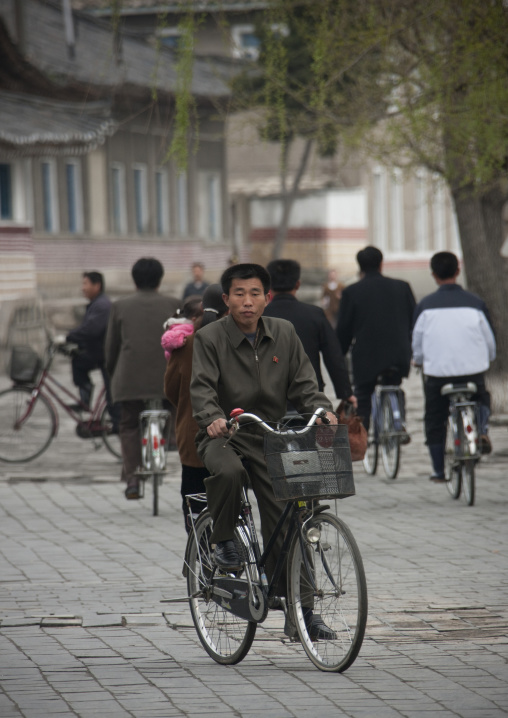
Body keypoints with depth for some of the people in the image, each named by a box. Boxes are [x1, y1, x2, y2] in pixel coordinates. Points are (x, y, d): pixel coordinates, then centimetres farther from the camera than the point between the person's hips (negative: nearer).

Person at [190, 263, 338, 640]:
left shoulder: (284, 334, 6)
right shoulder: (210, 338, -5)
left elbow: (303, 383, 4)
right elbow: (202, 387, -17)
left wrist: (322, 410, -17)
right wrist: (213, 418, -38)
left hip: (270, 437, 3)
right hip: (223, 436, -3)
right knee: (229, 472, -38)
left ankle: (300, 609, 3)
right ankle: (224, 541, -13)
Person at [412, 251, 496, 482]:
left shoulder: (425, 305, -4)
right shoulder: (475, 303, -2)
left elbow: (416, 342, 5)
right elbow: (490, 341, 5)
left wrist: (419, 361, 27)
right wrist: (487, 359, 27)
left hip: (436, 370, -1)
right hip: (472, 370, 1)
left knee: (435, 420, 14)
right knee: (482, 399, 29)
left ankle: (438, 470, 14)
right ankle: (481, 431, 2)